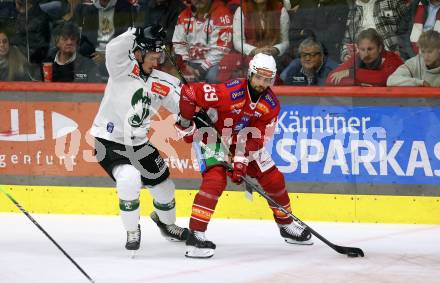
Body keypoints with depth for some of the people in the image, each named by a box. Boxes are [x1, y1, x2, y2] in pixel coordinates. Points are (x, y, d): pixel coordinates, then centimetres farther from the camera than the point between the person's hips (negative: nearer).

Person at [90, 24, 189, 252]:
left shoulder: (161, 83, -1)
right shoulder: (123, 68, -15)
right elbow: (114, 49, -36)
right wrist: (137, 33, -47)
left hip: (138, 144, 6)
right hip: (108, 141, -6)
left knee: (162, 183, 15)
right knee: (129, 178, -29)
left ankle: (166, 222, 49)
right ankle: (132, 231, -8)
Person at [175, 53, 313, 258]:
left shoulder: (271, 105, -12)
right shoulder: (229, 92, -30)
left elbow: (256, 137, -14)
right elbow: (189, 92, -29)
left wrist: (242, 160, -26)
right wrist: (186, 125, -19)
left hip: (246, 143, 6)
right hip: (216, 138, -6)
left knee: (273, 179, 7)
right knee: (216, 179, -26)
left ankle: (286, 225, 30)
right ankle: (195, 235, -30)